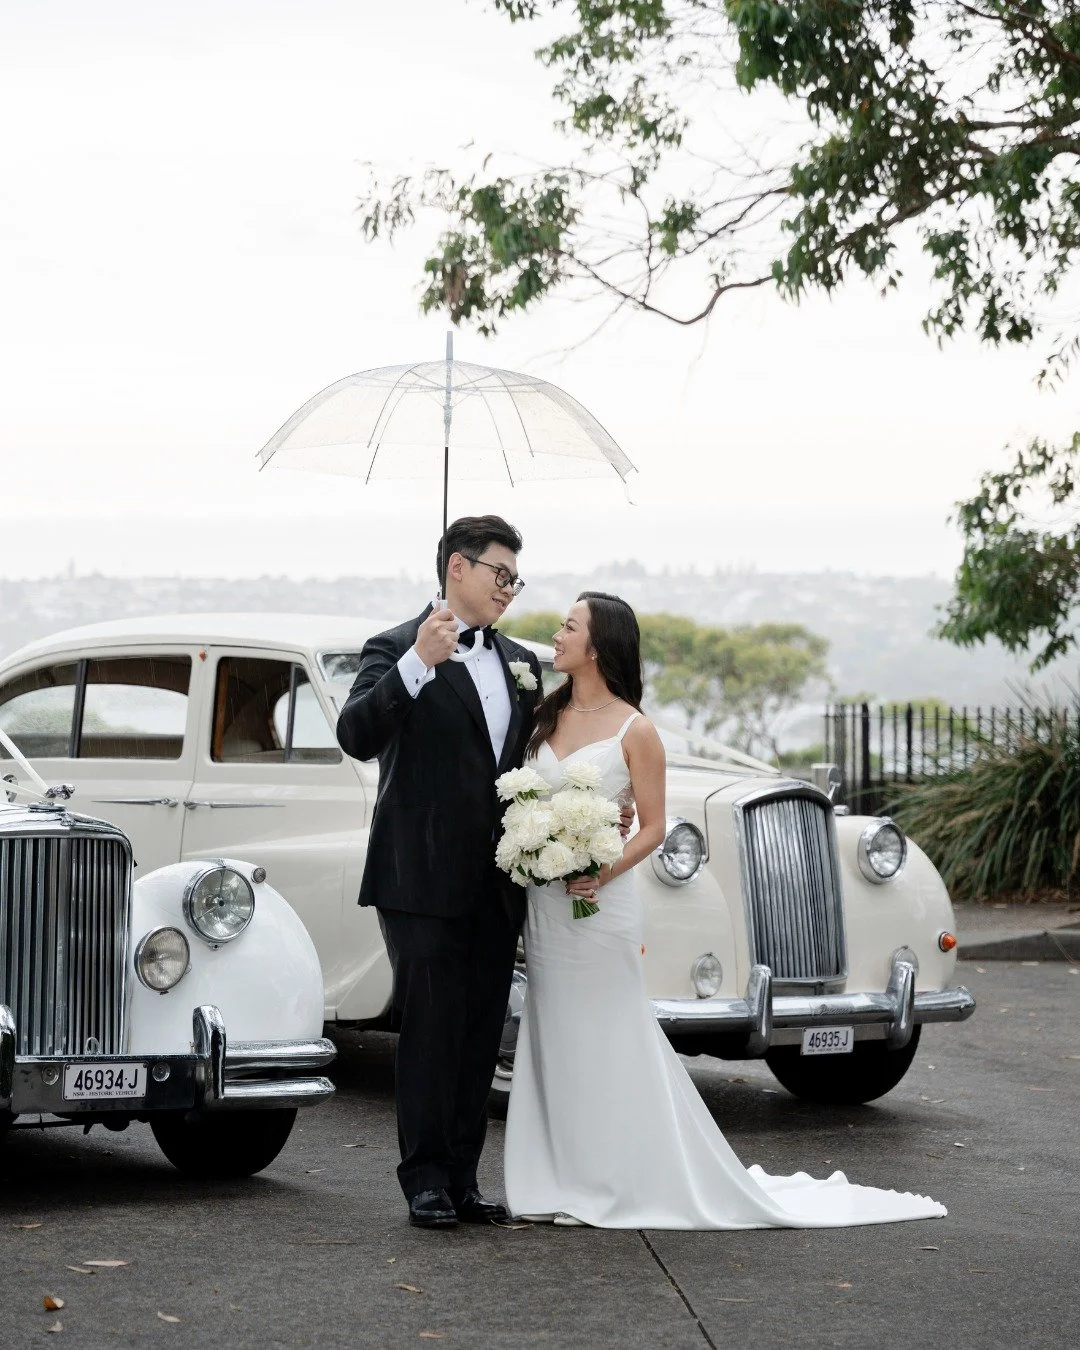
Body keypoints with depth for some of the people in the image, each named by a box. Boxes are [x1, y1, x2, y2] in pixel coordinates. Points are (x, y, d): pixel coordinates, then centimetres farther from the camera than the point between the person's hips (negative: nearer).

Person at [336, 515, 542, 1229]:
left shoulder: (522, 663, 17)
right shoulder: (397, 650, -4)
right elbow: (357, 736, -21)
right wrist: (419, 663, -30)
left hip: (497, 885, 6)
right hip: (424, 881, -6)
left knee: (481, 1035, 8)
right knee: (430, 1031, -5)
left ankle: (464, 1180, 14)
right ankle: (426, 1180, 2)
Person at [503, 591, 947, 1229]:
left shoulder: (634, 731, -8)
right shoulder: (548, 716, 8)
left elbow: (653, 828, -7)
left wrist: (604, 873, -21)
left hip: (601, 904, -6)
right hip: (544, 905, 6)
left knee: (611, 1044, -1)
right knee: (554, 1039, 8)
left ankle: (633, 1182, 7)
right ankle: (566, 1183, 14)